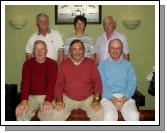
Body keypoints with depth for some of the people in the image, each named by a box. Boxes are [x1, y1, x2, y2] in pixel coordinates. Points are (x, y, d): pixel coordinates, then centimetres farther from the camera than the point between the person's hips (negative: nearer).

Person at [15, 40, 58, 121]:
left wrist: (48, 101, -31)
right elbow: (25, 82, -7)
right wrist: (24, 101, -24)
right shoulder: (27, 64, 6)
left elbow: (51, 83, -14)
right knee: (20, 111, -24)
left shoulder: (52, 64, -1)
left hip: (47, 96, -2)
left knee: (47, 112, -30)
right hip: (31, 97, 2)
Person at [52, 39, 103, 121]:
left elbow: (97, 81, -2)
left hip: (88, 98, 0)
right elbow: (59, 84, 3)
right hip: (68, 98, 1)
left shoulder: (91, 63, 2)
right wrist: (59, 100, -14)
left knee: (99, 113, -25)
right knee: (57, 114, -25)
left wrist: (96, 99, -15)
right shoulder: (63, 65, 3)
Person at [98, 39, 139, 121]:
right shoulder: (102, 65, 9)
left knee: (134, 115, -27)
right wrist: (111, 98, -14)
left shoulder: (127, 65, 14)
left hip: (125, 97, 2)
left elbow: (132, 83, 6)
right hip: (108, 97, -1)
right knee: (109, 115, -32)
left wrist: (125, 97, -12)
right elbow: (101, 84, 0)